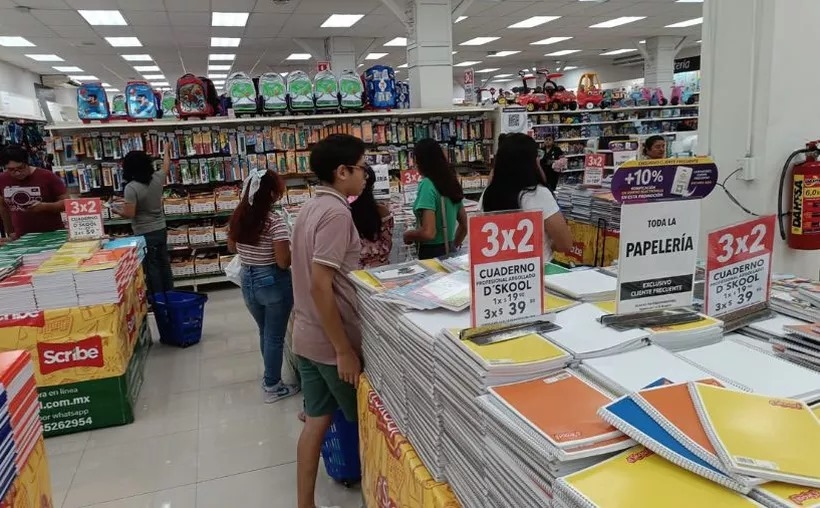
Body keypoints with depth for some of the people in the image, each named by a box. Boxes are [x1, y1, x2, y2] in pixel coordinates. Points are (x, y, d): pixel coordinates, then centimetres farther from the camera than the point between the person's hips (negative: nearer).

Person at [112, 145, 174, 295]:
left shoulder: (131, 187, -19)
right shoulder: (157, 178, -3)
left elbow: (129, 214, -21)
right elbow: (166, 166, 19)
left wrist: (116, 210, 0)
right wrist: (167, 150, 36)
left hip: (145, 234, -6)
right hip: (161, 230, 6)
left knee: (151, 268, 3)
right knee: (164, 264, 15)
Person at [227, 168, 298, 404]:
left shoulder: (238, 216, -1)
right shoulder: (275, 220, -22)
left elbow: (232, 248, 14)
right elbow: (284, 262, -22)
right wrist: (294, 249, -4)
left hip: (247, 280, 7)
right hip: (273, 282, -7)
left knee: (265, 333, 24)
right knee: (275, 337, 10)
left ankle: (270, 377, 40)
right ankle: (272, 387, 23)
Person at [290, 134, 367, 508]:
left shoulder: (311, 207, 9)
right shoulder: (337, 213, -20)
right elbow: (320, 286, -26)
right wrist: (345, 350, -21)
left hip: (307, 336, 8)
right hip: (331, 340, -8)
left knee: (317, 420, 15)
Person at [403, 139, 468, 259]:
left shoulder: (427, 184, -17)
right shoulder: (451, 182, 5)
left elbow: (428, 233, -25)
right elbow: (464, 225, 13)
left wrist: (408, 235, -7)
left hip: (432, 254, -7)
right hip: (449, 252, 7)